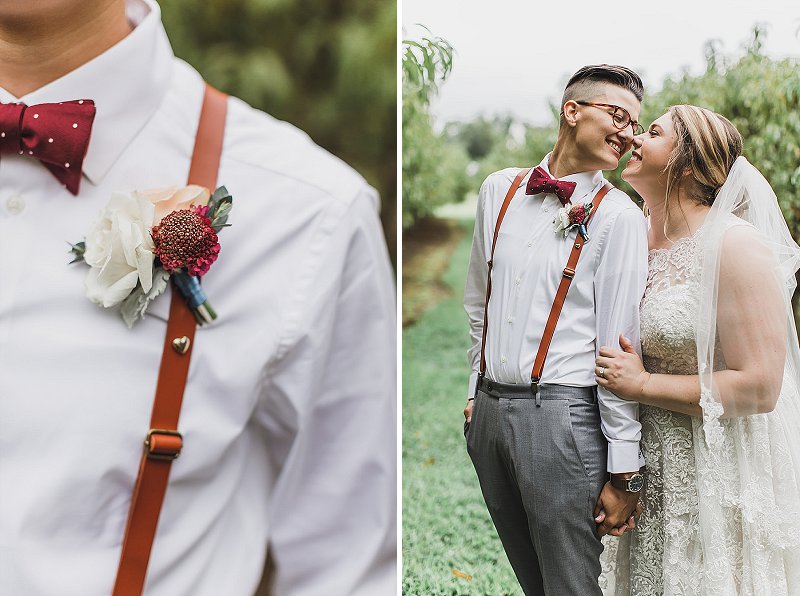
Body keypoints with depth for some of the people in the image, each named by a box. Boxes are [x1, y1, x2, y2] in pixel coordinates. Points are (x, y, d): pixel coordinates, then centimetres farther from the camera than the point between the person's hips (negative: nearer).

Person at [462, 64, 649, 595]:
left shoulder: (618, 216, -7)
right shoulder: (500, 189, 7)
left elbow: (620, 347, -10)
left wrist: (623, 471, -11)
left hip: (563, 417, -4)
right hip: (489, 410, 5)